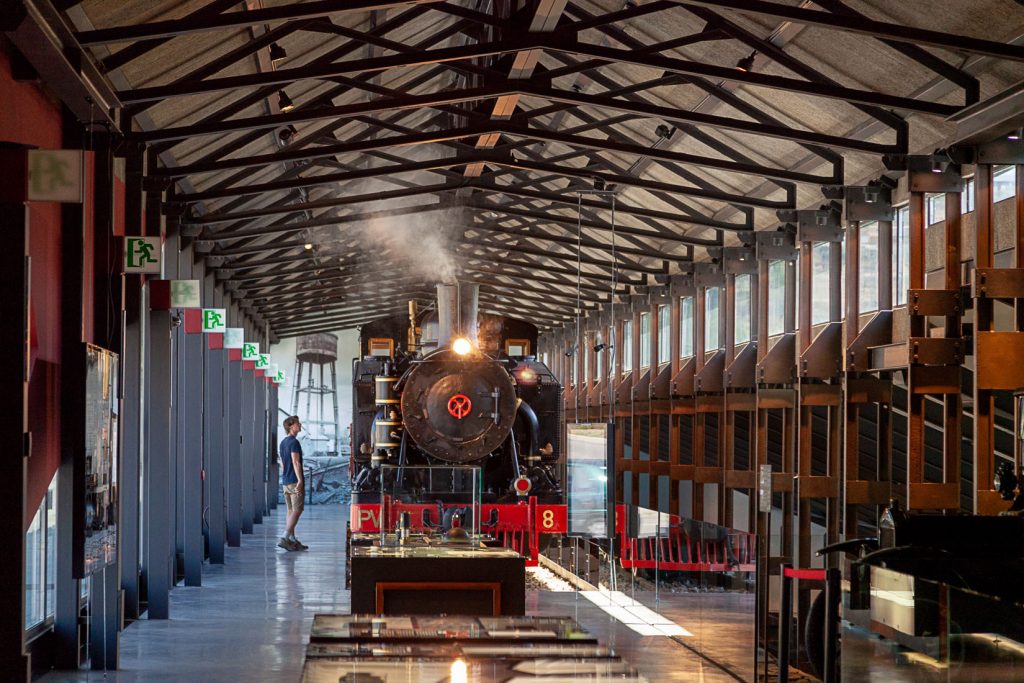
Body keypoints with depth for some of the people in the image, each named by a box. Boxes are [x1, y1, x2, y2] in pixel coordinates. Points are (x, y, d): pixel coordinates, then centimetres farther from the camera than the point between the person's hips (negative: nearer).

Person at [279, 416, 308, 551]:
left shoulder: (283, 442, 16)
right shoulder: (294, 442, -13)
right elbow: (295, 462, -19)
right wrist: (300, 480, -22)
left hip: (285, 482, 9)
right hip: (294, 481, -9)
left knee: (291, 511, 11)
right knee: (297, 510, -8)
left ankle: (292, 540, 11)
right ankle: (285, 539, -15)